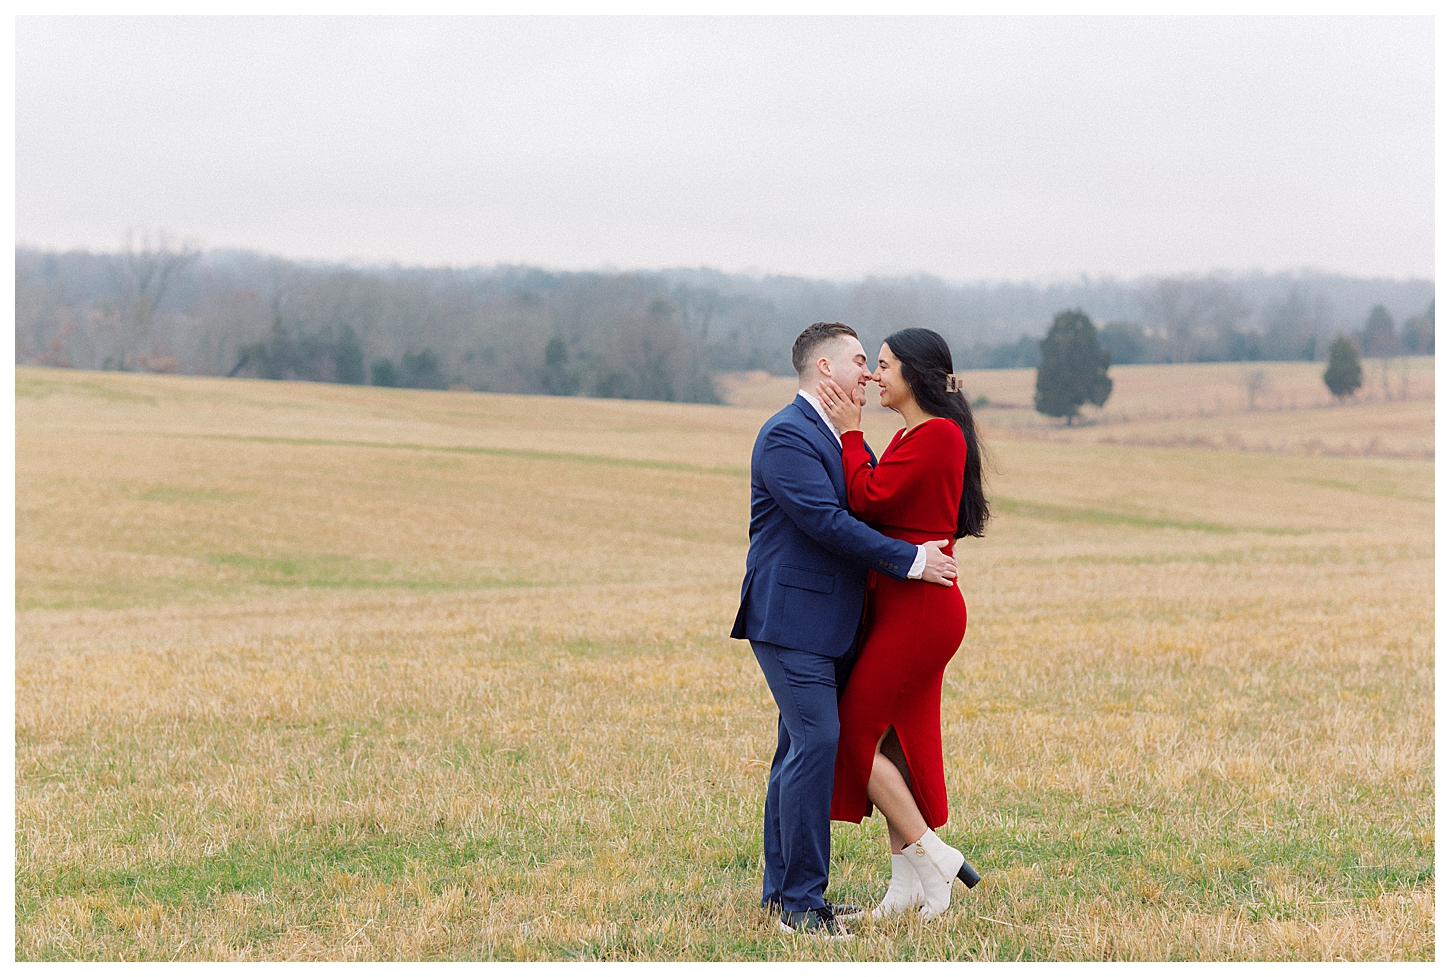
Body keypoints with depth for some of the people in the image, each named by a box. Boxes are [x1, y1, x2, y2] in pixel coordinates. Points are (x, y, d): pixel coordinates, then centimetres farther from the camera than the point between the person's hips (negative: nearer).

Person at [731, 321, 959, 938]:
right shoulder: (786, 436, -14)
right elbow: (826, 521, -21)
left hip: (829, 624, 10)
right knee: (815, 742, -13)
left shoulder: (844, 439, 17)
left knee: (799, 748, 12)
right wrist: (910, 561, -18)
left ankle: (782, 888, 18)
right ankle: (800, 903, -11)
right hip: (791, 617, -10)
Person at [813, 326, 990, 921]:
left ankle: (931, 858, 0)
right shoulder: (913, 436, 15)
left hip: (916, 609, -10)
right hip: (906, 609, 10)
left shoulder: (937, 436, -17)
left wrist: (851, 433, -11)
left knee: (856, 734, -4)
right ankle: (908, 887, 15)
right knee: (893, 740, 11)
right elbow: (880, 501, 12)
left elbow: (866, 498, -20)